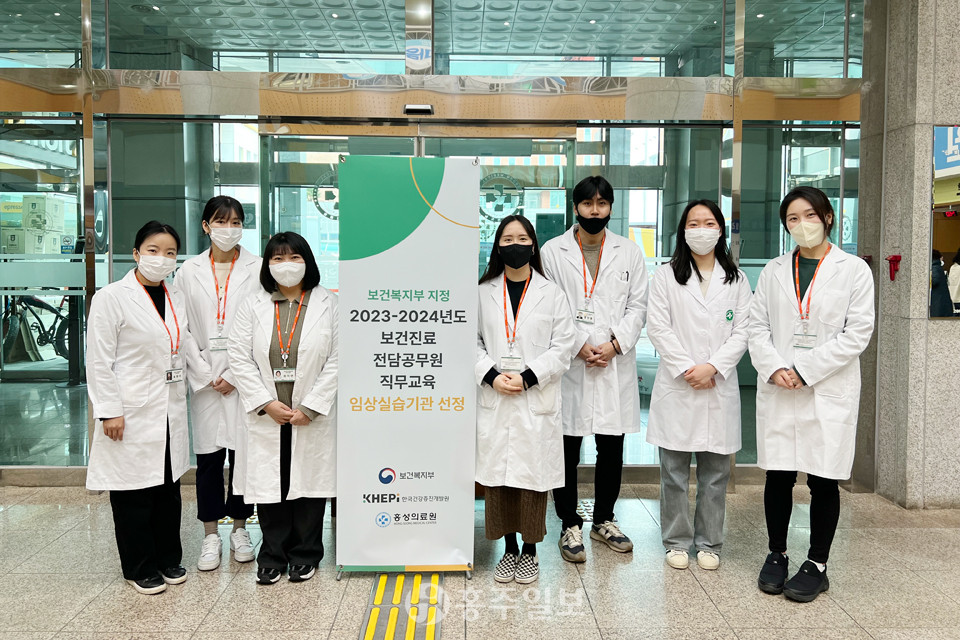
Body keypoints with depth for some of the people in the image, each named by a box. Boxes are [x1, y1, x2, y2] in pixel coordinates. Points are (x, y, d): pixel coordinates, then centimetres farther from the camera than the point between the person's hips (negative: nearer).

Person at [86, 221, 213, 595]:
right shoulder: (112, 298, -8)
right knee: (134, 492, 2)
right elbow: (99, 361, -10)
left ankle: (168, 559, 27)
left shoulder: (176, 299, 11)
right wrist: (109, 411, -14)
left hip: (170, 411, 6)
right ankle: (140, 568, 17)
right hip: (132, 413, -6)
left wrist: (209, 378, 15)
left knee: (169, 487, 13)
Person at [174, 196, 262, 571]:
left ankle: (240, 529, 22)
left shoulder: (258, 270, 0)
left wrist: (237, 374, -9)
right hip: (204, 380, 2)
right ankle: (211, 536, 18)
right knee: (208, 456, 5)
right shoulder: (189, 272, 7)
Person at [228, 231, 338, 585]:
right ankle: (272, 556, 20)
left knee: (309, 483, 6)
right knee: (269, 485, 6)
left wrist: (310, 407, -11)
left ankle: (305, 555, 21)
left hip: (312, 418, -1)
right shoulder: (253, 305, 6)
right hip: (266, 417, 1)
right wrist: (267, 403, -9)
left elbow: (336, 361, -4)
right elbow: (239, 357, 0)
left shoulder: (328, 305, 1)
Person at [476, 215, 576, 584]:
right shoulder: (484, 293, 8)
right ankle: (509, 549, 20)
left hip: (536, 400, -1)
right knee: (497, 474, 5)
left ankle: (530, 552, 17)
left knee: (533, 475, 2)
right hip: (494, 400, 2)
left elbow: (562, 346, -1)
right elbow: (472, 342, 6)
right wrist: (492, 376, -10)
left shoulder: (551, 294, 4)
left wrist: (527, 377, -12)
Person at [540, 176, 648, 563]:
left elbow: (637, 306, 6)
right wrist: (578, 347, -11)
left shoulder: (629, 252, 10)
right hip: (569, 366, -2)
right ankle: (570, 526, 14)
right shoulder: (553, 251, 3)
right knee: (567, 451, 2)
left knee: (612, 450, 10)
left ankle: (604, 520, 26)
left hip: (615, 366, 2)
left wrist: (614, 345, -8)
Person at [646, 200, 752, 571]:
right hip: (676, 387, -1)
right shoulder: (666, 276, 5)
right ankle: (677, 541, 17)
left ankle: (709, 543, 20)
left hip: (720, 386, 2)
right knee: (674, 471, 4)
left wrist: (713, 367, -11)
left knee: (715, 472, 7)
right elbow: (658, 328, -3)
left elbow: (742, 332, 3)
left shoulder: (736, 279, 10)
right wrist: (687, 368, -12)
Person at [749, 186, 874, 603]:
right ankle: (776, 555, 23)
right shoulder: (773, 271, 10)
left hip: (829, 391, -2)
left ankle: (817, 565, 17)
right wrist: (774, 368, -11)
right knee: (778, 475, 6)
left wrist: (805, 371, -12)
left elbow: (857, 333, -6)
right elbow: (757, 326, 7)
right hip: (778, 391, 2)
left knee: (823, 478, 4)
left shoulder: (853, 270, 1)